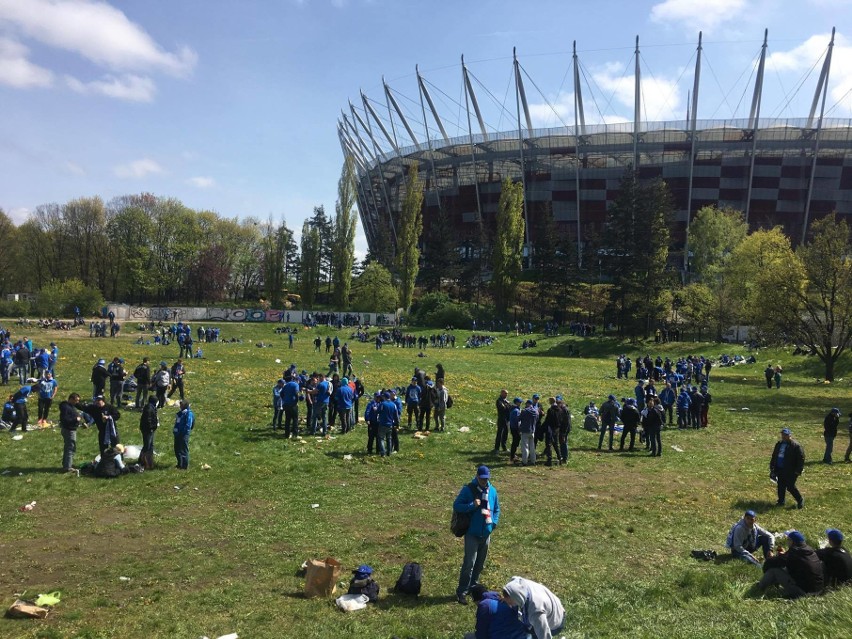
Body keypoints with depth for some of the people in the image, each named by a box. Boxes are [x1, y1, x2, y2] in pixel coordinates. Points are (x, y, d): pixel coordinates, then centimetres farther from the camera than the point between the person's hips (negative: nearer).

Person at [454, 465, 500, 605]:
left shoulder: (492, 491, 3)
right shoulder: (468, 489, -13)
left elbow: (496, 508, 16)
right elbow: (456, 505, -13)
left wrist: (494, 522, 1)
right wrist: (471, 505, -26)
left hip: (486, 533, 6)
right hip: (472, 533, -5)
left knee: (480, 562, 16)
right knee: (469, 562, -10)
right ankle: (462, 592, -2)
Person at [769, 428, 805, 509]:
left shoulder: (796, 445, -10)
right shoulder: (779, 444, 12)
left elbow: (801, 458, -12)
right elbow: (774, 456, 20)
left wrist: (798, 470, -15)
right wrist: (772, 468, 16)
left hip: (790, 471, -7)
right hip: (780, 470, 7)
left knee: (790, 487, -5)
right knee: (781, 486, 11)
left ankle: (800, 500, 16)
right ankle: (781, 501, 23)